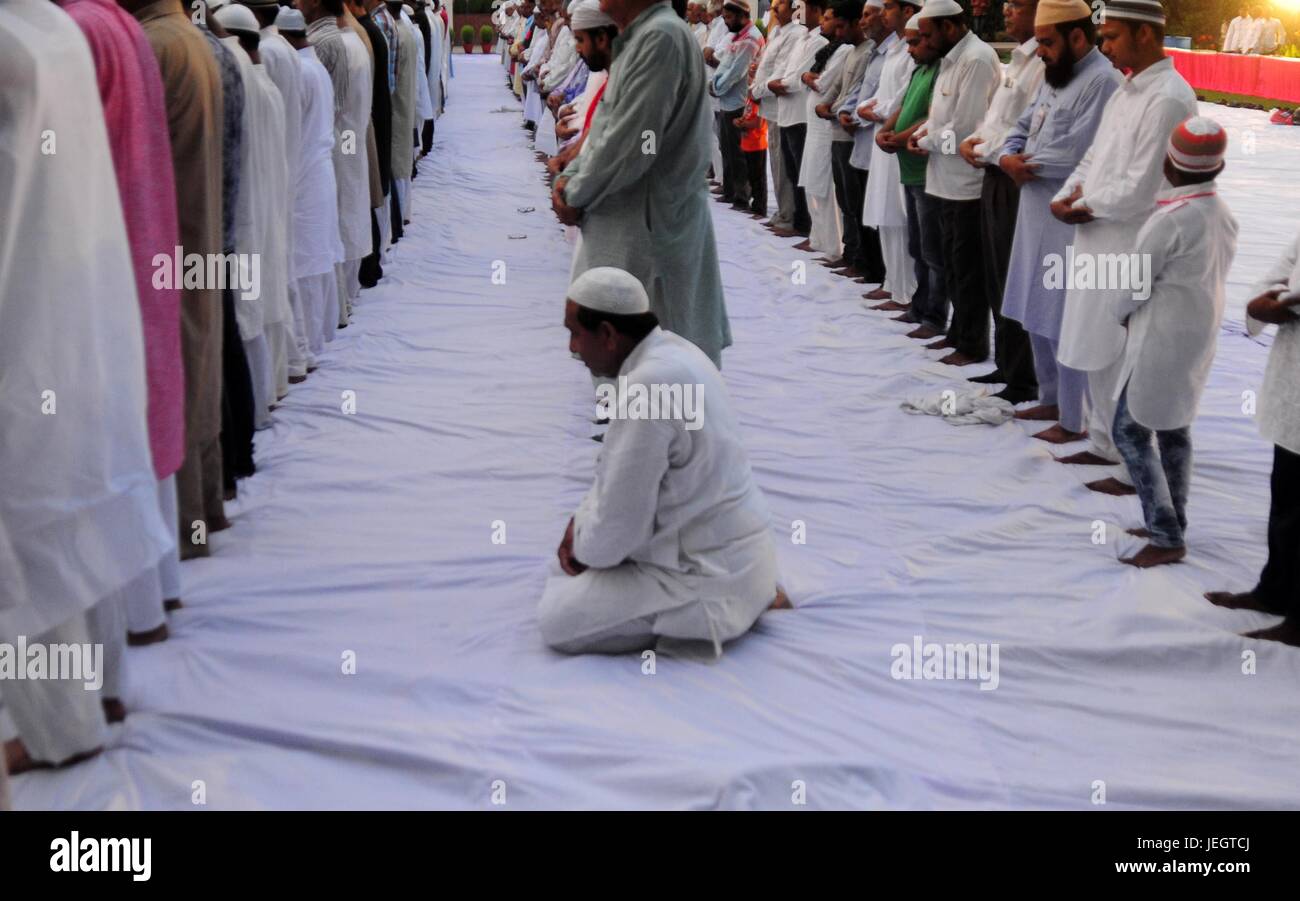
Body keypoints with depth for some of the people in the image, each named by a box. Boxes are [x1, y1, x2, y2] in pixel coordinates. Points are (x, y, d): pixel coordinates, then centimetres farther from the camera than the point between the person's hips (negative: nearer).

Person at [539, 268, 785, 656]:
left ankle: (708, 616, -2)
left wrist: (583, 549, -2)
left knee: (557, 620, -10)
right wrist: (581, 521, 6)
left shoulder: (648, 388, -27)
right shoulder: (671, 349, 3)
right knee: (578, 559, 23)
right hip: (728, 547, 10)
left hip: (710, 575, -10)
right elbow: (622, 468, 16)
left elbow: (616, 526, -21)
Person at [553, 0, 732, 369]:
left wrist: (575, 197, -10)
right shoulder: (639, 38, 13)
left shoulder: (661, 38, -20)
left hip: (649, 223, -10)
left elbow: (629, 143, -23)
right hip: (628, 221, 10)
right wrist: (571, 176, 3)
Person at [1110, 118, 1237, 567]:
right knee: (1174, 430, 16)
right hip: (1200, 336, 8)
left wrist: (1122, 314, 7)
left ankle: (1166, 536, -3)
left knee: (1131, 430, -2)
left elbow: (1135, 281, -13)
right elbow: (1211, 273, 9)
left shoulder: (1171, 219, -22)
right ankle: (1171, 526, 24)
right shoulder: (1223, 214, 3)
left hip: (1162, 340, -8)